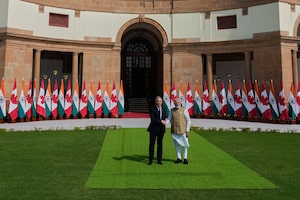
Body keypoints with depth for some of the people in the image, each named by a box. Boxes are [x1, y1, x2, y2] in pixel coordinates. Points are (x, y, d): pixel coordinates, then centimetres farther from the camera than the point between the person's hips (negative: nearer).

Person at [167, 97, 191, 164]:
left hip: (182, 130, -3)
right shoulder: (172, 110, 8)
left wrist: (187, 130, -7)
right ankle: (179, 158, 18)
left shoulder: (184, 110, -3)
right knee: (176, 145, 8)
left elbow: (188, 120, -2)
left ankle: (185, 158, 15)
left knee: (184, 144, 3)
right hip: (174, 131, 3)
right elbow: (169, 119, 5)